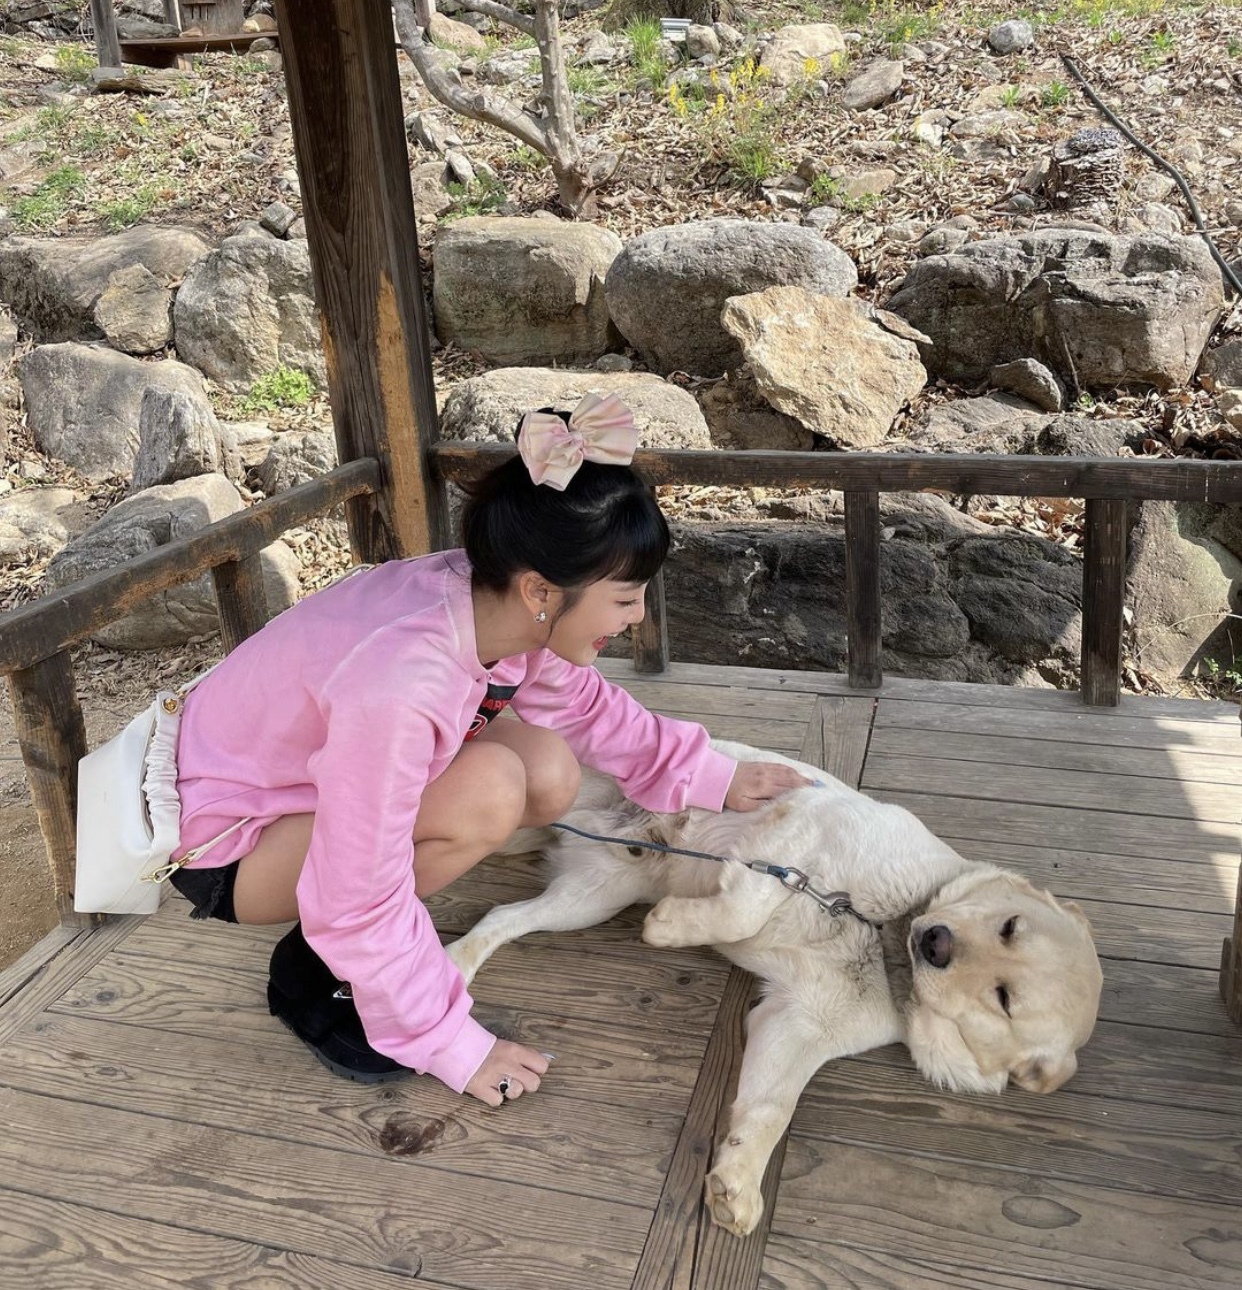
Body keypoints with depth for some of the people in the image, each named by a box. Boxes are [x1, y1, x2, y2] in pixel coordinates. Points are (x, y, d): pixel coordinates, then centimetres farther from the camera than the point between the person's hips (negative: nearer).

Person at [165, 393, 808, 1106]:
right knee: (489, 789, -29)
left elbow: (585, 705, 6)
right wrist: (456, 1047, -18)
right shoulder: (400, 681, -39)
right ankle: (315, 971, -5)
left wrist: (715, 777, 4)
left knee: (552, 777, -8)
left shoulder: (492, 601, -16)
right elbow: (358, 906, -29)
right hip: (228, 838, -7)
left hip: (313, 777, 8)